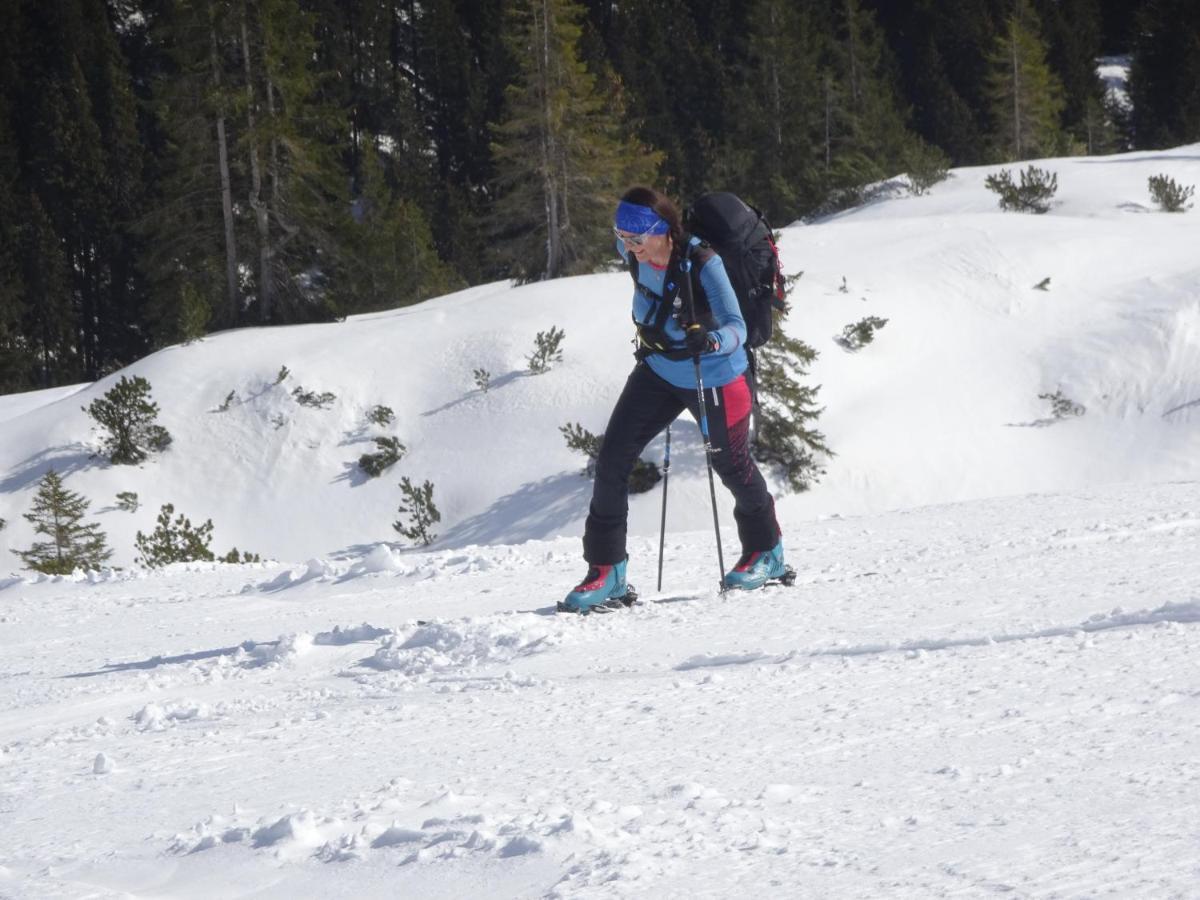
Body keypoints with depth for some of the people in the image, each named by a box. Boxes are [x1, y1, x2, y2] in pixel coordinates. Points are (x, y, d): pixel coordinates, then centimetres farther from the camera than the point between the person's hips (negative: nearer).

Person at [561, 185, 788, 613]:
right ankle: (606, 571, 2)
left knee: (732, 466, 15)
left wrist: (711, 340, -57)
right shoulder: (634, 253, -15)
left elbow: (736, 328, -35)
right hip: (660, 372, 5)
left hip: (713, 380, -5)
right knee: (610, 462, -6)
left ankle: (766, 551, 41)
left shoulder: (703, 264, -32)